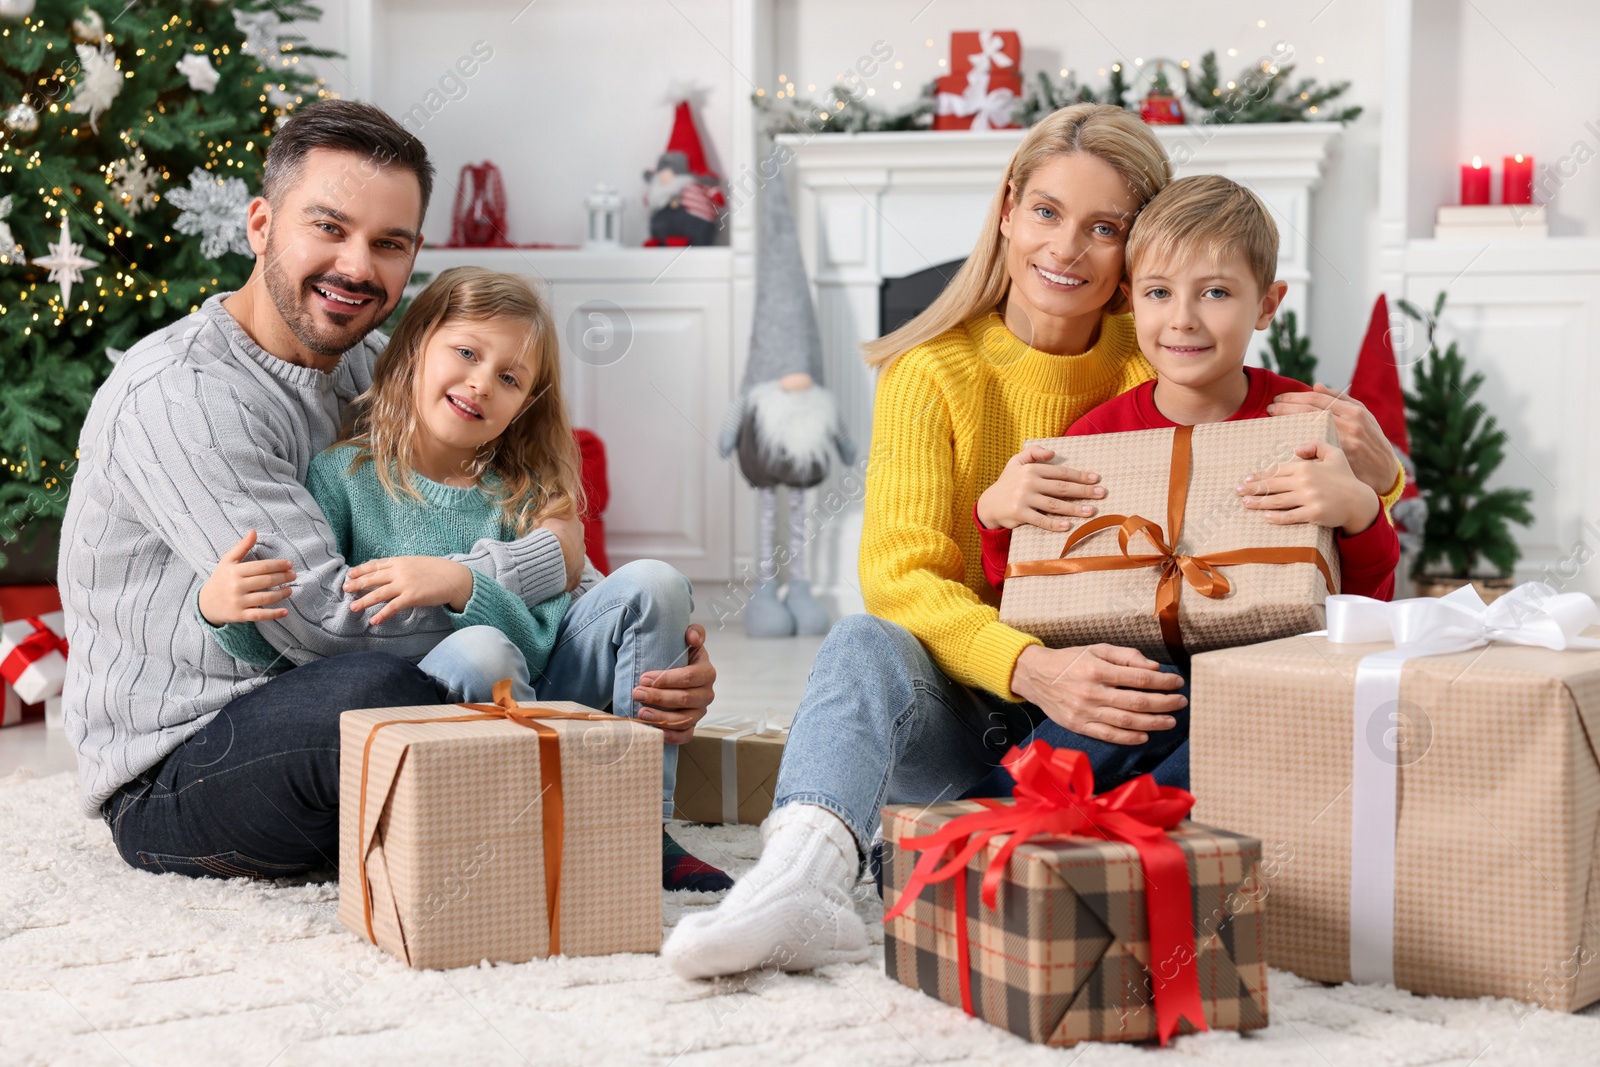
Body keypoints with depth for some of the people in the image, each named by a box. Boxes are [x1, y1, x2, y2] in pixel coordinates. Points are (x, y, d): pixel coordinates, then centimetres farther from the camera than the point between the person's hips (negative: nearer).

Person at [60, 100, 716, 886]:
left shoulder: (376, 368, 7)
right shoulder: (178, 397, -20)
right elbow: (318, 616, -26)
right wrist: (547, 558, -18)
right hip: (169, 780, -8)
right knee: (375, 684, -37)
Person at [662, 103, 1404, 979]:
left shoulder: (1161, 373, 3)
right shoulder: (933, 371, -3)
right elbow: (900, 573, -17)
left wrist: (1372, 473, -17)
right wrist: (1029, 668, -37)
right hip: (960, 703, -1)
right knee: (865, 645, -32)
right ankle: (804, 874, -57)